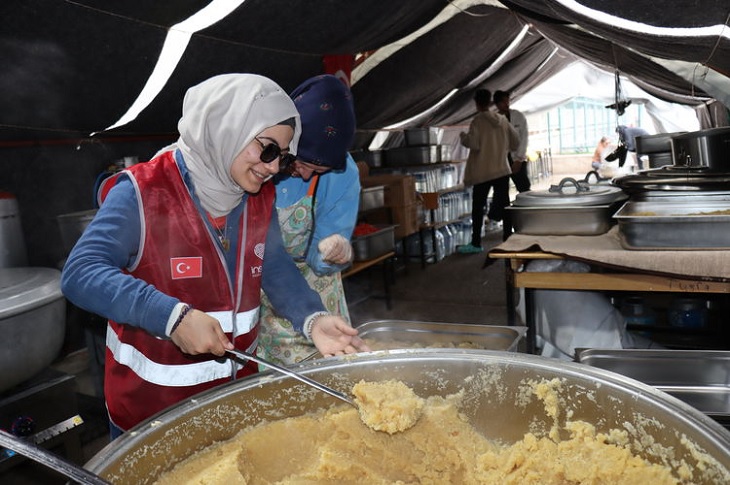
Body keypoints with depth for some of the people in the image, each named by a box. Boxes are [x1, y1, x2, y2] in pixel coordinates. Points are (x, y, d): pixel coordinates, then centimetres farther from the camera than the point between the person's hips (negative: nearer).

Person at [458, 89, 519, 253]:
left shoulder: (477, 122, -9)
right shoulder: (502, 120, 5)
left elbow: (473, 145, -15)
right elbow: (515, 142, 8)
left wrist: (463, 136, 3)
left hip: (483, 173, -4)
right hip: (502, 170, 4)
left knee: (478, 208, 5)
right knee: (504, 207, 8)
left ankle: (476, 243, 9)